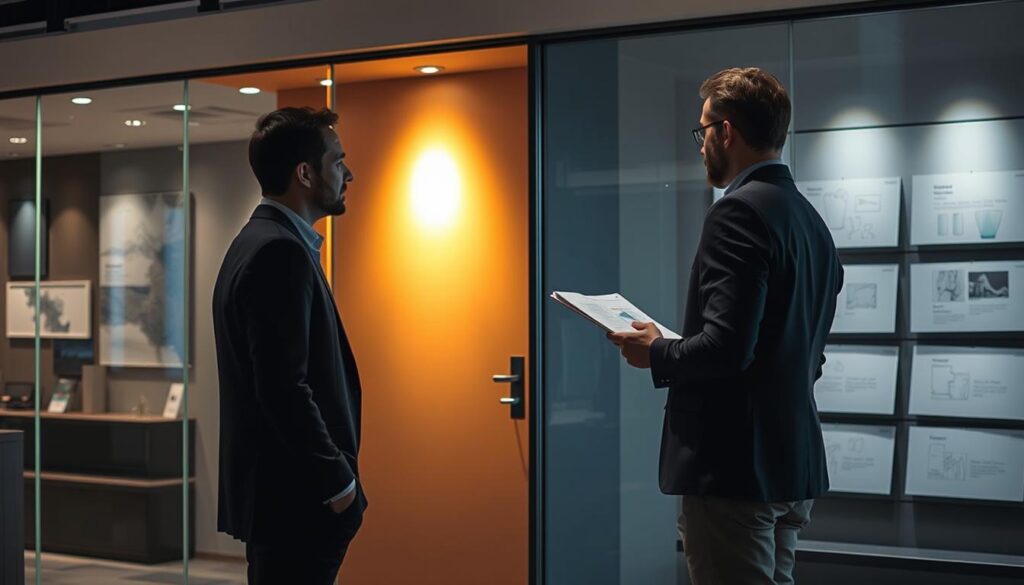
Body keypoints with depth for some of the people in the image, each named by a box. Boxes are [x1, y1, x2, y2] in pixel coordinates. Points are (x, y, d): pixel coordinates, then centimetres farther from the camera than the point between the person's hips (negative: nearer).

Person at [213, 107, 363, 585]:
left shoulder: (260, 241, 15)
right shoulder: (280, 252, -17)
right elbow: (285, 388, -24)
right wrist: (338, 479, -15)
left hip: (275, 492, 10)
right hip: (296, 497, -10)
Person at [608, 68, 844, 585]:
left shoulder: (739, 211, -16)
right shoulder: (810, 219, 13)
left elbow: (727, 346, -25)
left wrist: (656, 353, -7)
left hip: (735, 467, -9)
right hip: (795, 465, 9)